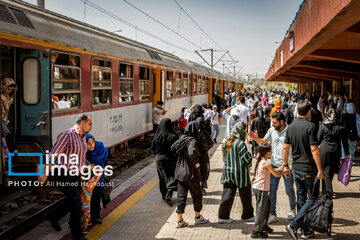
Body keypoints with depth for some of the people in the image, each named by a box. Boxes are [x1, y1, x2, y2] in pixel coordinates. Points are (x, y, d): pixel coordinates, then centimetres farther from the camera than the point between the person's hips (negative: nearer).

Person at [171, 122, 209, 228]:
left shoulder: (182, 138, 3)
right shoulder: (192, 140, -19)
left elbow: (172, 148, 13)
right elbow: (192, 153, -35)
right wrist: (196, 163, -19)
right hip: (191, 172, -6)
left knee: (181, 195, 10)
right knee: (197, 193, 12)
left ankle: (179, 220, 11)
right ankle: (198, 217, 26)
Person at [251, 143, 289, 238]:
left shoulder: (260, 161, 11)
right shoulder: (267, 163, -17)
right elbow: (276, 175, -8)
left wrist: (280, 169, 20)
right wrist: (285, 172, 8)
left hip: (256, 187, 9)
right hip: (261, 189, -9)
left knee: (267, 205, 22)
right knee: (261, 210, -1)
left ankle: (264, 225, 33)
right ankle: (256, 231, 5)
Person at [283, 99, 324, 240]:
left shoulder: (291, 126, 5)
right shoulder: (309, 126, -15)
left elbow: (285, 147, 10)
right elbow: (314, 150, -19)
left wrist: (285, 165, 20)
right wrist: (320, 170, -14)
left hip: (296, 169, 7)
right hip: (308, 170, -7)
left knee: (301, 199, 14)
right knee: (313, 198, 3)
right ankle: (294, 225, -7)